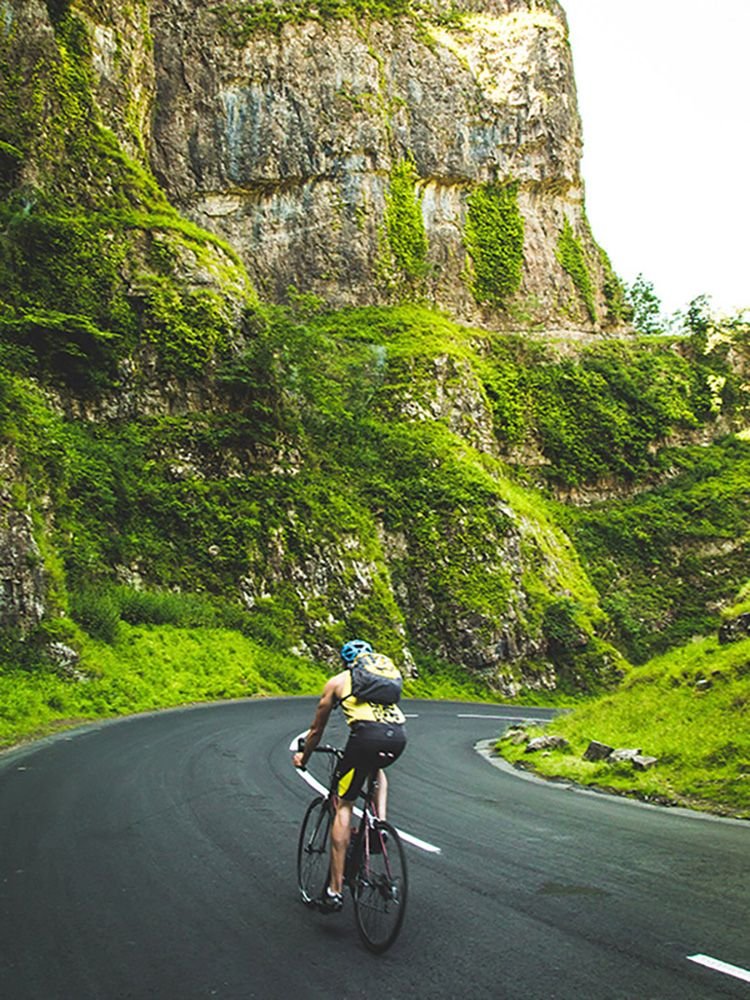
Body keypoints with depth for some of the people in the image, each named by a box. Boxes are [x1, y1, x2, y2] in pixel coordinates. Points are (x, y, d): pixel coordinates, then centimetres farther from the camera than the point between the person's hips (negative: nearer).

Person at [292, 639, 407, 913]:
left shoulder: (338, 681, 24)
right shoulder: (390, 672, 33)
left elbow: (316, 730, 32)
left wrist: (303, 758, 50)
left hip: (367, 734, -4)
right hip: (399, 736, 4)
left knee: (343, 805, 9)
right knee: (378, 769, 38)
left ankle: (335, 890, 6)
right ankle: (380, 823, 19)